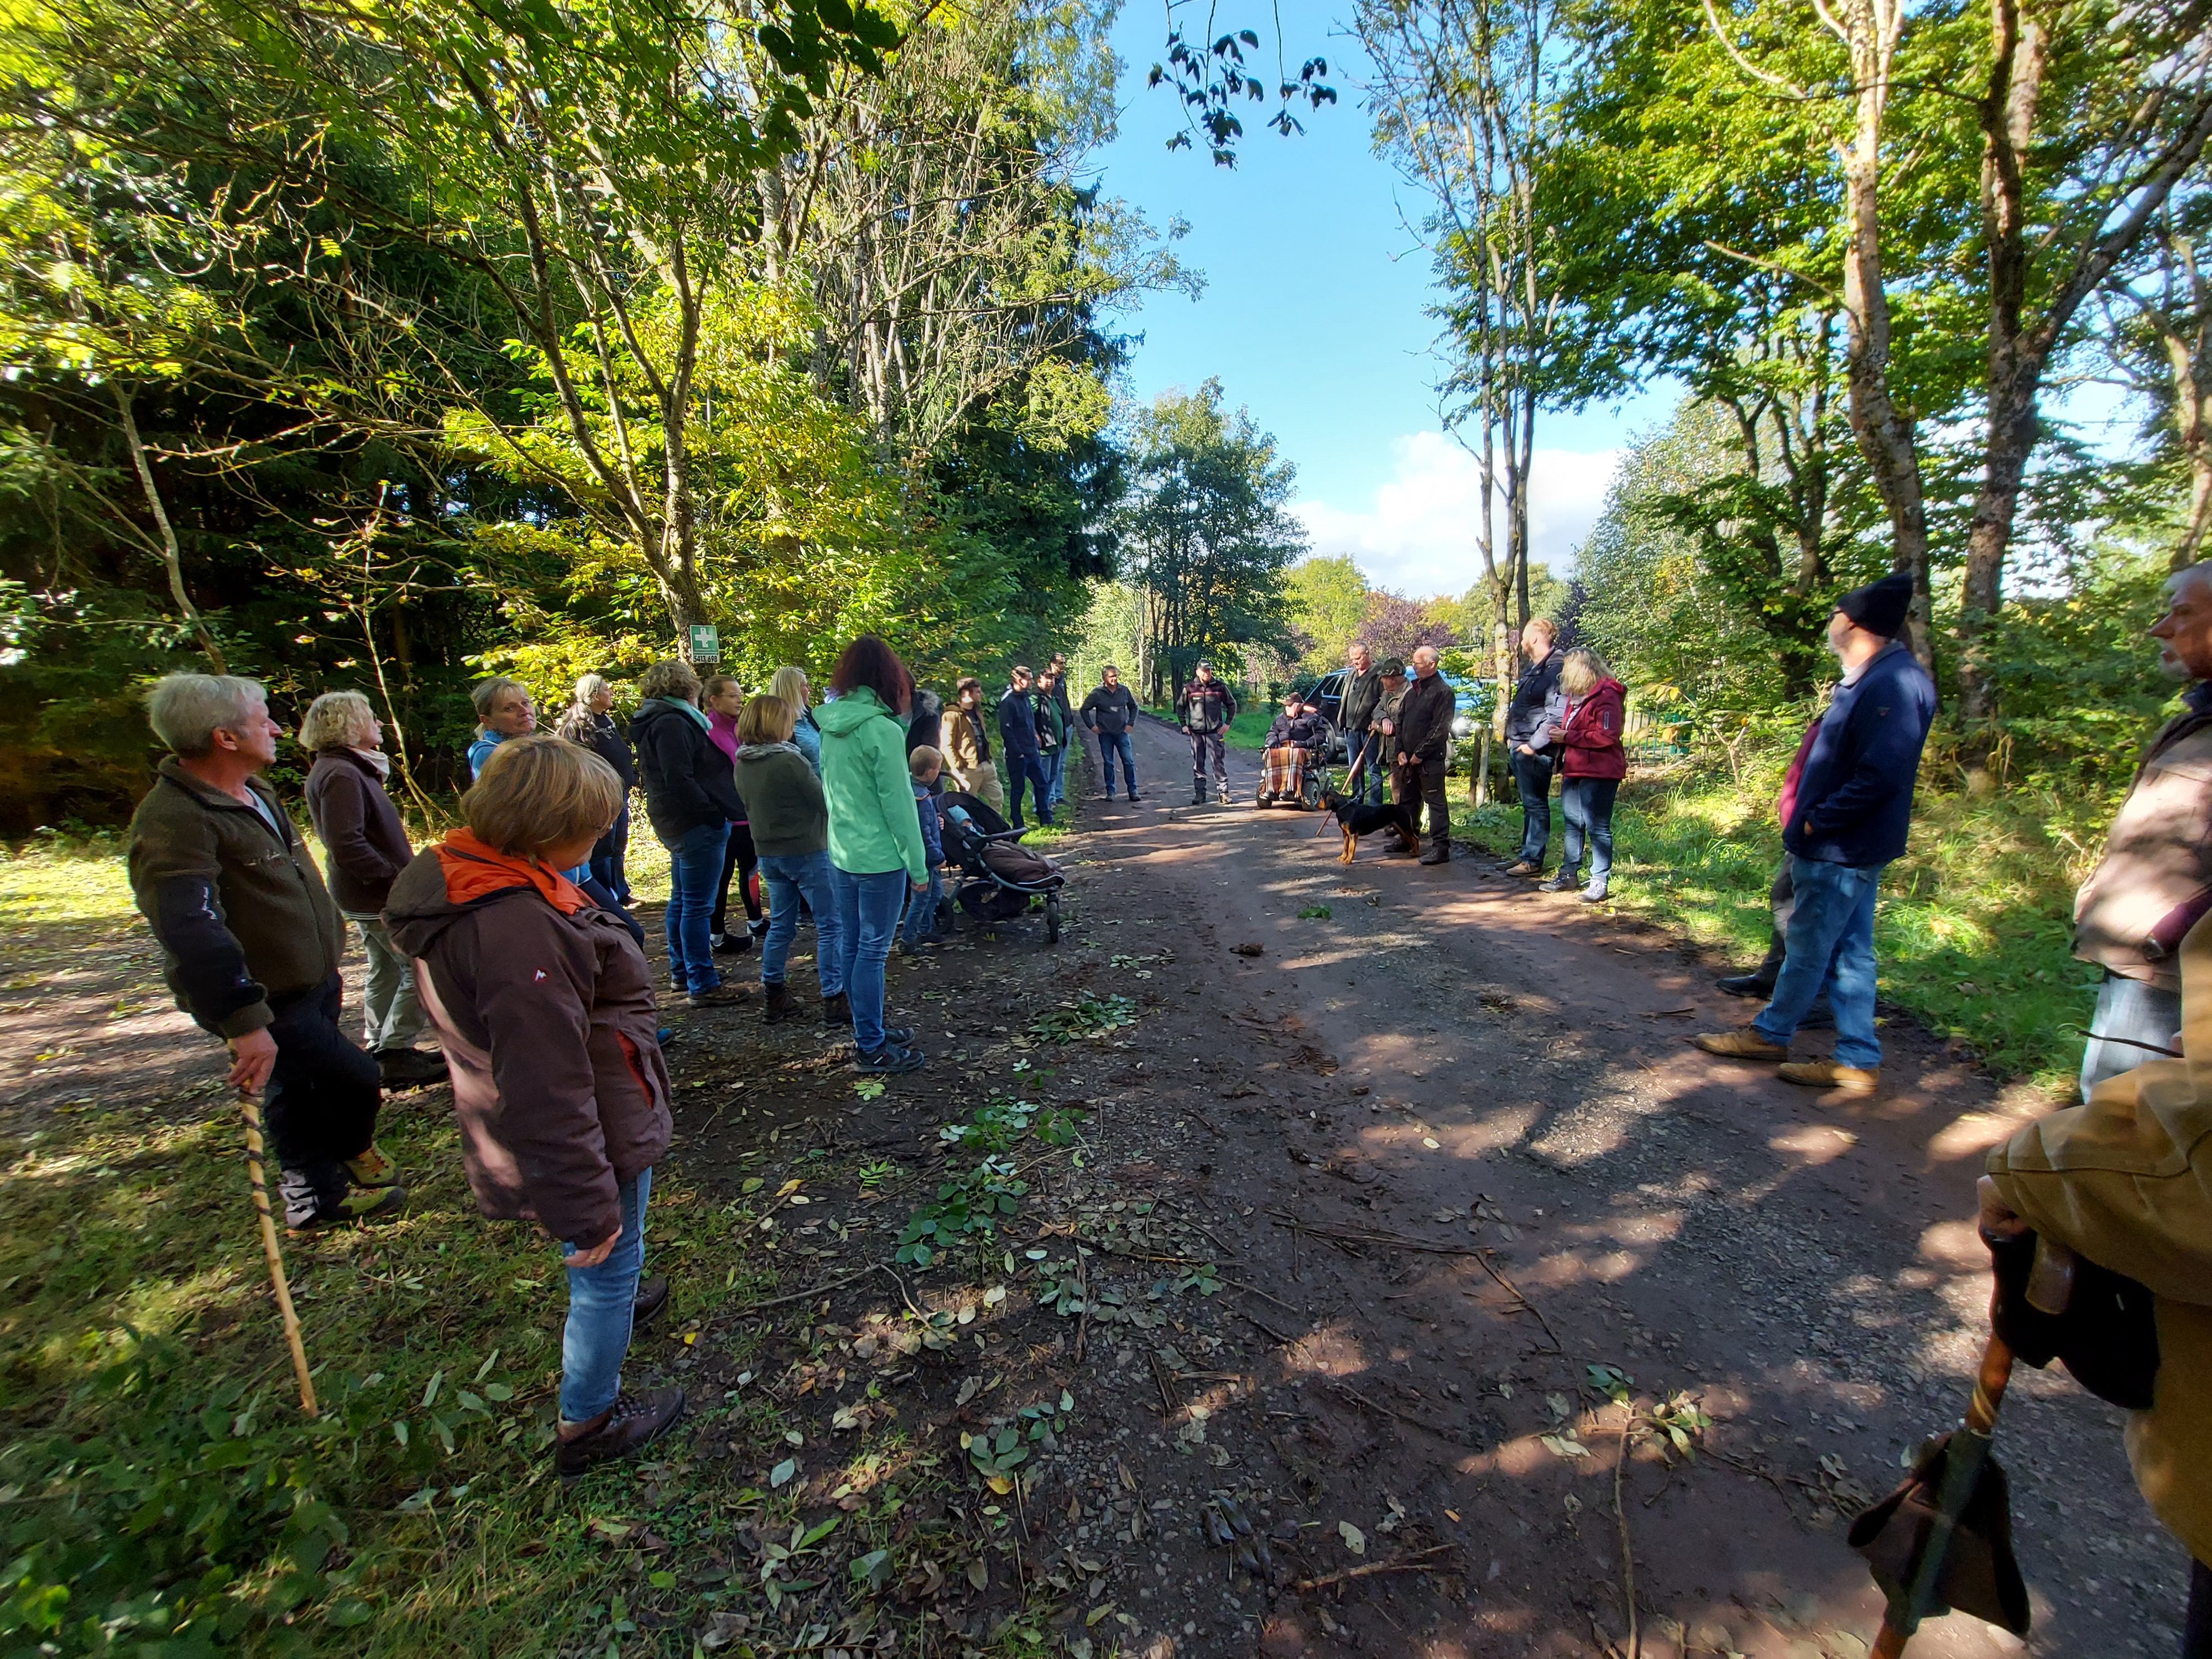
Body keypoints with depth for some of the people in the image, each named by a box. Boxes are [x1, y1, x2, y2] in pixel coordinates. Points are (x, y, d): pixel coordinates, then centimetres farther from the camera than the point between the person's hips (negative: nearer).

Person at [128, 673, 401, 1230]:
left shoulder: (256, 793, 8)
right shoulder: (174, 819, -24)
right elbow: (191, 930, -33)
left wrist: (328, 965, 22)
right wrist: (245, 1022, -36)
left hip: (310, 983, 9)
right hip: (267, 1001, -9)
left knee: (302, 1092, 20)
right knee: (355, 1080, -5)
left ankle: (315, 1197, 37)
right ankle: (352, 1155, 23)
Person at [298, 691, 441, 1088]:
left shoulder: (350, 769, 13)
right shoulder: (341, 775, -19)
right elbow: (346, 844, -27)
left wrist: (399, 872, 12)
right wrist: (395, 876, -22)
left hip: (370, 892, 11)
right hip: (377, 895, -11)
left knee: (386, 971, 18)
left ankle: (382, 1052, 28)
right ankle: (395, 1055, 0)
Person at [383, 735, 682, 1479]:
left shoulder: (471, 877, -3)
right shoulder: (516, 928, -36)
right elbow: (545, 1088, -32)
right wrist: (586, 1207, -22)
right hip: (593, 1136, -9)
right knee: (606, 1268, 14)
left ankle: (615, 1298, 62)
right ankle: (587, 1425, 36)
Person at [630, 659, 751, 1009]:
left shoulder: (655, 723, 16)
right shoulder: (673, 723, -16)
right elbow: (679, 780, -24)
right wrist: (713, 812, -18)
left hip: (675, 823, 11)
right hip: (695, 824, -11)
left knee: (681, 901, 18)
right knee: (697, 905, -6)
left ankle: (682, 972, 30)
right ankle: (703, 986, 0)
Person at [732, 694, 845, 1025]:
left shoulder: (743, 765, 3)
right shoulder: (789, 761, -19)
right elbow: (826, 802, -13)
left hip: (769, 853, 7)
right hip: (806, 851, -7)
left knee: (780, 925, 17)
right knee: (830, 926, 2)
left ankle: (773, 998, 22)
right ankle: (834, 1001, 4)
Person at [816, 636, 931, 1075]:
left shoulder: (831, 728, 4)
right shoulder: (883, 730, -18)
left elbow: (830, 789, 12)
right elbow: (898, 804, -17)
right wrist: (918, 865, -10)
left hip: (840, 855, 8)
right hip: (879, 859, -8)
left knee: (851, 946, 15)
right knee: (872, 951, 1)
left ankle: (869, 1031, 31)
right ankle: (871, 1049, 13)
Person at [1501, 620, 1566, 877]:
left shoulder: (1556, 670, -15)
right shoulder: (1532, 668, 17)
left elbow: (1557, 715, -23)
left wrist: (1533, 744, -21)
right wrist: (1511, 737, 16)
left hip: (1535, 752, -10)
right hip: (1519, 748, 10)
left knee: (1536, 805, -3)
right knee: (1529, 804, 16)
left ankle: (1533, 861, 2)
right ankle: (1527, 855, 25)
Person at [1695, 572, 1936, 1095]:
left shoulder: (1896, 683, -20)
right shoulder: (1871, 680, 12)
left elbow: (1881, 776, -26)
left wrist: (1817, 821, -17)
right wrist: (1811, 822, 10)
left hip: (1841, 850, -10)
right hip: (1844, 847, 10)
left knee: (1809, 947, 5)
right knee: (1848, 953, 13)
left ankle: (1769, 1034, 21)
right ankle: (1858, 1062, 22)